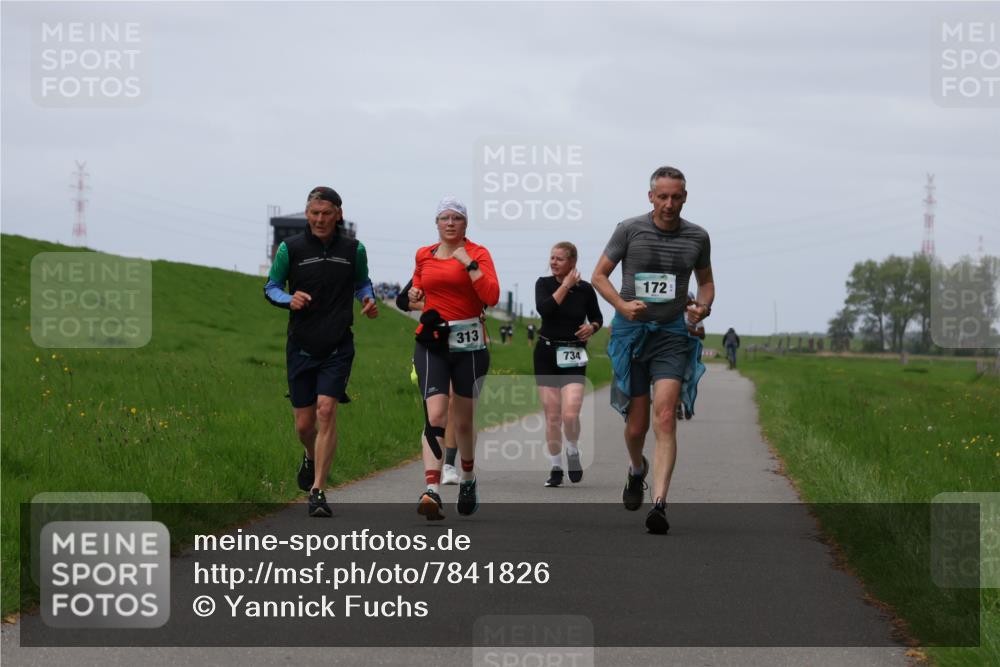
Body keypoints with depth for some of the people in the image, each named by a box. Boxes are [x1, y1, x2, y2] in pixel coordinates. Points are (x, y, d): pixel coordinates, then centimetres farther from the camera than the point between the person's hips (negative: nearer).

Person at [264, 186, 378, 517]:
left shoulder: (354, 250, 2)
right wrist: (289, 300, -15)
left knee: (326, 412, -16)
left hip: (338, 347, -1)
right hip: (301, 347, 1)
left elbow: (362, 283, 18)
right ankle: (311, 458, 42)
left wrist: (369, 301, -4)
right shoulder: (290, 249, -2)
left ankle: (318, 491, -12)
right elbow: (270, 287, 6)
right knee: (304, 424, 5)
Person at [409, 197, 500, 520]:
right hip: (431, 341, 1)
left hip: (468, 342, -1)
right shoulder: (423, 256, 11)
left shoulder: (477, 253, 0)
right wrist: (414, 294, 10)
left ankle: (468, 480, 36)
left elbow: (492, 296, -14)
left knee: (463, 419, 11)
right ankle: (432, 491, -27)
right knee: (435, 415, -16)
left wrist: (468, 263, -16)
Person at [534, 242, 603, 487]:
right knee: (552, 416, 2)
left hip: (573, 357, -1)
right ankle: (556, 467, 15)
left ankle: (573, 453, 13)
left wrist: (592, 327, -7)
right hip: (547, 354, 1)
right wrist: (565, 285, -15)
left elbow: (597, 318, 14)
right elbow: (544, 309, -19)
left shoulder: (585, 289, 0)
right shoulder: (544, 283, 1)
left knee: (570, 414, -16)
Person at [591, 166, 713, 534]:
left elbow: (706, 281, 19)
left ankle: (659, 504, -22)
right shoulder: (629, 230, -3)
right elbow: (599, 275, 4)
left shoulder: (697, 237, 4)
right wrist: (622, 305, -14)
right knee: (636, 424, 4)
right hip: (630, 331, 0)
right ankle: (637, 469, 40)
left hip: (671, 334, 0)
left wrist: (704, 305, -3)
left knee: (664, 418, -17)